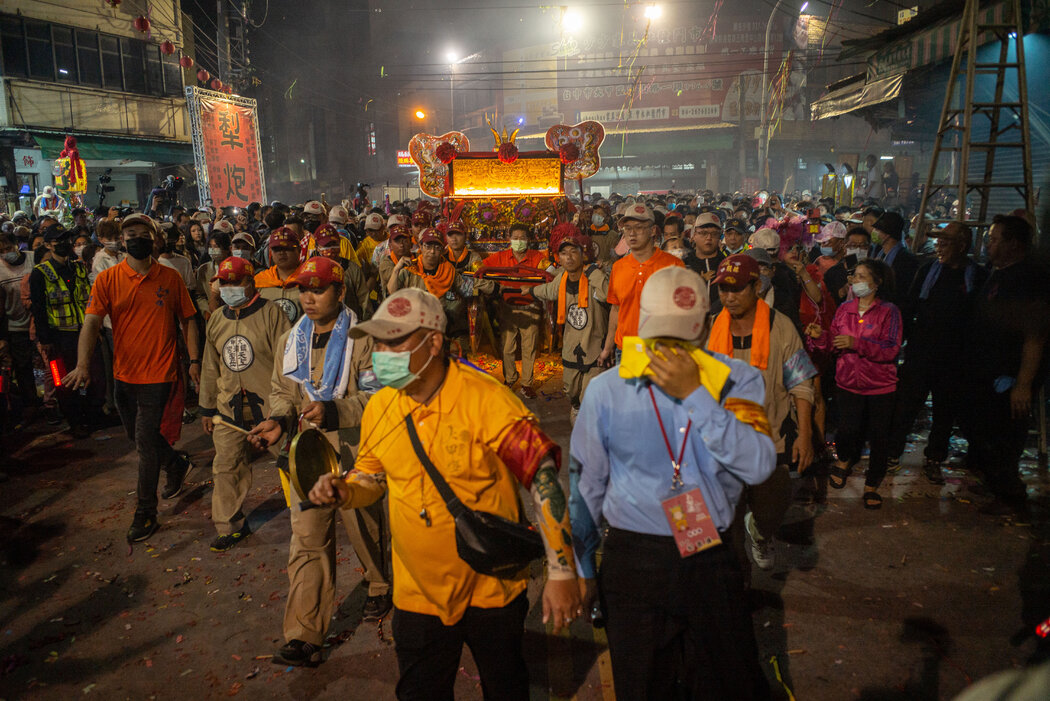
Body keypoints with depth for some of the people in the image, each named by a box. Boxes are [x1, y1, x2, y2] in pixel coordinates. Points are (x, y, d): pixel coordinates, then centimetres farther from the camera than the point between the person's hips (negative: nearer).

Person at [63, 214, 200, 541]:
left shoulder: (170, 278, -2)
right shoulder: (108, 279, -2)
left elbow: (187, 320, 5)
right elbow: (92, 321, -11)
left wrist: (194, 360, -2)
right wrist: (83, 364, -25)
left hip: (157, 374, -3)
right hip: (124, 374, 3)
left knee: (145, 441, -4)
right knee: (138, 436, 18)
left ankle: (146, 513, 10)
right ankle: (177, 465, 46)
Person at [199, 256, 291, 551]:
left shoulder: (271, 314, -9)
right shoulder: (216, 319, 10)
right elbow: (210, 367, 18)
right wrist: (207, 408, 19)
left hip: (268, 404, -5)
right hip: (229, 407, 5)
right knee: (226, 467, 6)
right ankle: (231, 527, 21)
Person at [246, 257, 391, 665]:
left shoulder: (362, 339, -9)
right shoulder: (290, 341, 9)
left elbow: (378, 396, -14)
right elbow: (282, 391, 16)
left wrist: (332, 411, -26)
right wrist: (278, 420, -4)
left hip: (354, 454, -4)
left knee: (365, 530, 15)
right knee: (307, 541, -1)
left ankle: (380, 587, 44)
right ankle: (304, 636, 3)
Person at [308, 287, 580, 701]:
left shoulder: (484, 399, -22)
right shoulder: (379, 408, -5)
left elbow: (544, 480, -21)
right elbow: (374, 477, 11)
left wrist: (562, 572, -23)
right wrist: (343, 491, -12)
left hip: (492, 586, -3)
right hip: (419, 590, 4)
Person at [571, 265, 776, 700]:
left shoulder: (738, 381, -6)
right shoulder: (606, 391, -6)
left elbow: (757, 467, -20)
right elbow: (586, 486, 4)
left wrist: (694, 394, -25)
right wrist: (582, 568, 11)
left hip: (712, 560, 1)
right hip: (632, 561, 0)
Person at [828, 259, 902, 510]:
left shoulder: (888, 311, -6)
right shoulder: (844, 309, 7)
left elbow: (892, 349, -15)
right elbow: (834, 344, 15)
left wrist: (856, 343, -24)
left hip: (880, 385, -2)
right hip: (849, 382, 2)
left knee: (878, 436, 3)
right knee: (848, 430, -9)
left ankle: (872, 486, 23)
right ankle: (844, 459, 27)